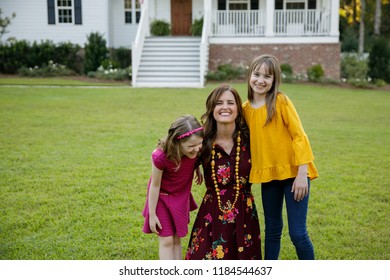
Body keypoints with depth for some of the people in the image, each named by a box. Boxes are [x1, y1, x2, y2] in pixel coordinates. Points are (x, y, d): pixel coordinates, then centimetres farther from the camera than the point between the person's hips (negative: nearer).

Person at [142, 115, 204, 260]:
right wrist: (152, 214, -14)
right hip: (162, 197, -4)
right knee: (166, 240, -1)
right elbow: (155, 185, -22)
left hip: (181, 197, 4)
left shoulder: (195, 151, -24)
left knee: (176, 239, 15)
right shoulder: (161, 156, -35)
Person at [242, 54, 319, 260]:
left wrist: (302, 173, -16)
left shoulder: (281, 101, -9)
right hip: (268, 174, 5)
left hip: (293, 172, -4)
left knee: (297, 233, -4)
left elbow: (299, 136, -11)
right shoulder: (246, 108, 5)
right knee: (272, 230, 15)